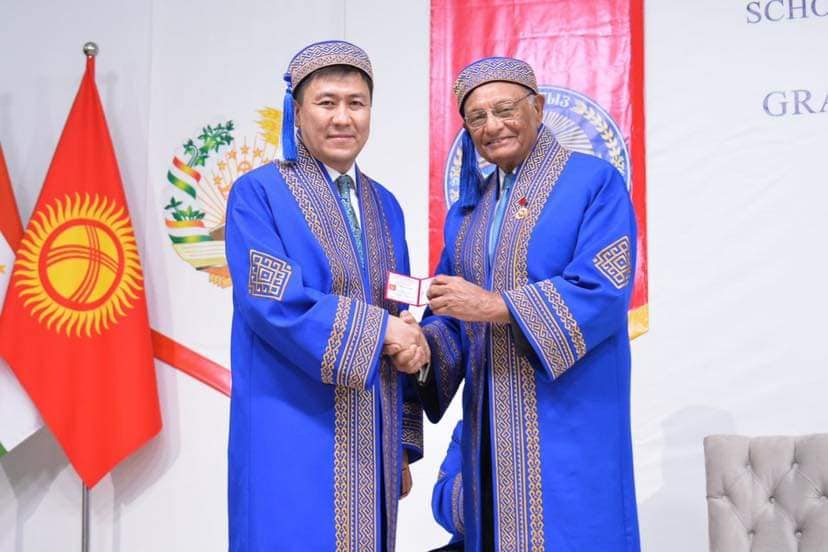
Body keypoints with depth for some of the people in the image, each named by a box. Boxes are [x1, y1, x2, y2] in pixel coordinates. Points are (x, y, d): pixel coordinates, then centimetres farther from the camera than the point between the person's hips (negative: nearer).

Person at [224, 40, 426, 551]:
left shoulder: (385, 207, 13)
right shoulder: (258, 193, -4)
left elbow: (400, 321, 14)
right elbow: (272, 303, -17)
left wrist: (403, 446, 12)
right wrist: (378, 328, -15)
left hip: (371, 437, 6)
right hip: (295, 437, -5)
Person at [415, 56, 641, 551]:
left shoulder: (594, 182, -3)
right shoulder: (467, 209, 15)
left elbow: (604, 289, -16)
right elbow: (450, 313, 13)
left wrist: (497, 305, -21)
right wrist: (427, 347, -9)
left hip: (567, 417, -5)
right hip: (490, 421, 6)